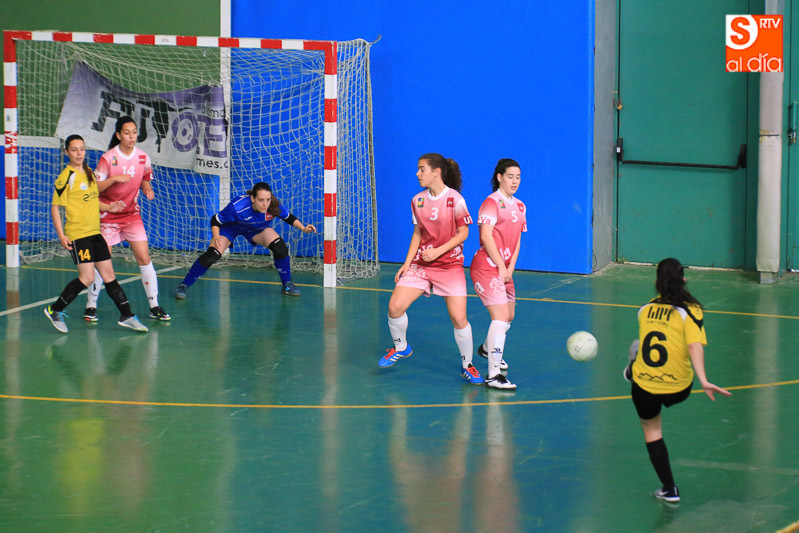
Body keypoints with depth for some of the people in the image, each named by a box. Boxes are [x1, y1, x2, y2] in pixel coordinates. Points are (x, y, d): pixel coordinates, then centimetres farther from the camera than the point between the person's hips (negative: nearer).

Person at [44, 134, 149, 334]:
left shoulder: (89, 173, 13)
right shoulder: (66, 177, -10)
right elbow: (55, 207, -10)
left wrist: (109, 207, 8)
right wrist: (61, 235, -17)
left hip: (95, 232, 7)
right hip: (77, 234, -7)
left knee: (109, 274, 8)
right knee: (86, 277, -11)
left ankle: (126, 316, 12)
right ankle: (55, 310, 3)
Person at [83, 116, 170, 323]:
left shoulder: (143, 158, -2)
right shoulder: (108, 158, -13)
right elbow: (95, 187, -14)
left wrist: (148, 189, -9)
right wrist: (114, 178, -28)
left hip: (132, 214, 3)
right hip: (108, 215, -3)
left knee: (144, 258, -4)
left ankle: (154, 306, 2)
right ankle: (91, 306, 13)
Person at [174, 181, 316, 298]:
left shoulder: (274, 206, -32)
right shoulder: (237, 207, -40)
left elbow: (289, 218, -10)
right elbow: (215, 220, -24)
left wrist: (303, 228, -24)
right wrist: (216, 238, -39)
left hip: (258, 229, 3)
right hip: (231, 227, -3)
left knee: (280, 248, -19)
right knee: (211, 255, -21)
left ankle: (287, 284, 4)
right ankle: (183, 286, -5)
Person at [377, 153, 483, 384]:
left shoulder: (455, 199, -12)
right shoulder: (418, 200, 4)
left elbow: (463, 232, -8)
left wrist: (439, 251, -18)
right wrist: (407, 263, 6)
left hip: (450, 265, -4)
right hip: (421, 264, 4)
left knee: (459, 318, -11)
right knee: (395, 307, -10)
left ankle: (467, 366, 10)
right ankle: (401, 347, 18)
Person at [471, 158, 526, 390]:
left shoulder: (519, 206, 14)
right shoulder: (492, 202, -11)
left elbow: (516, 239, 15)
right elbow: (486, 236, -17)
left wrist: (510, 268, 2)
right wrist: (501, 267, -16)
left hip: (504, 268, 9)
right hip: (487, 267, -9)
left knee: (509, 316, 23)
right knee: (500, 316, -18)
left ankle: (488, 348, 52)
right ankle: (493, 375, -21)